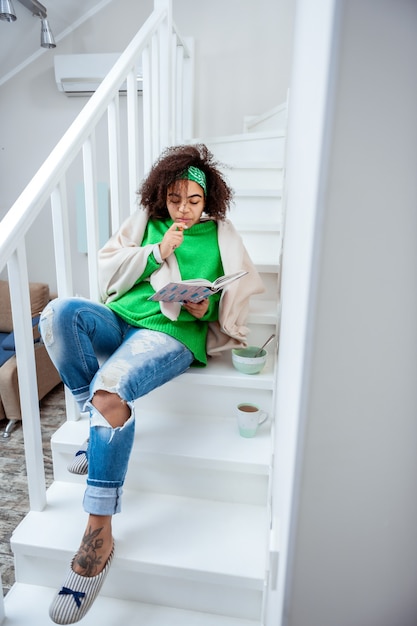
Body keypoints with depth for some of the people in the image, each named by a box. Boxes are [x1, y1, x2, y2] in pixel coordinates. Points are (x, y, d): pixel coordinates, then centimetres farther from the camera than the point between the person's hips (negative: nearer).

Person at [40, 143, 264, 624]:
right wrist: (158, 251, -2)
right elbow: (109, 269, 12)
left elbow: (242, 293, 15)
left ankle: (99, 534, -21)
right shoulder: (146, 221, 20)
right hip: (122, 318, 5)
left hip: (173, 332, -4)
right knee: (59, 312, -26)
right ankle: (100, 423, -15)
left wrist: (207, 310, -7)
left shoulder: (222, 236, 15)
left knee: (111, 387, -33)